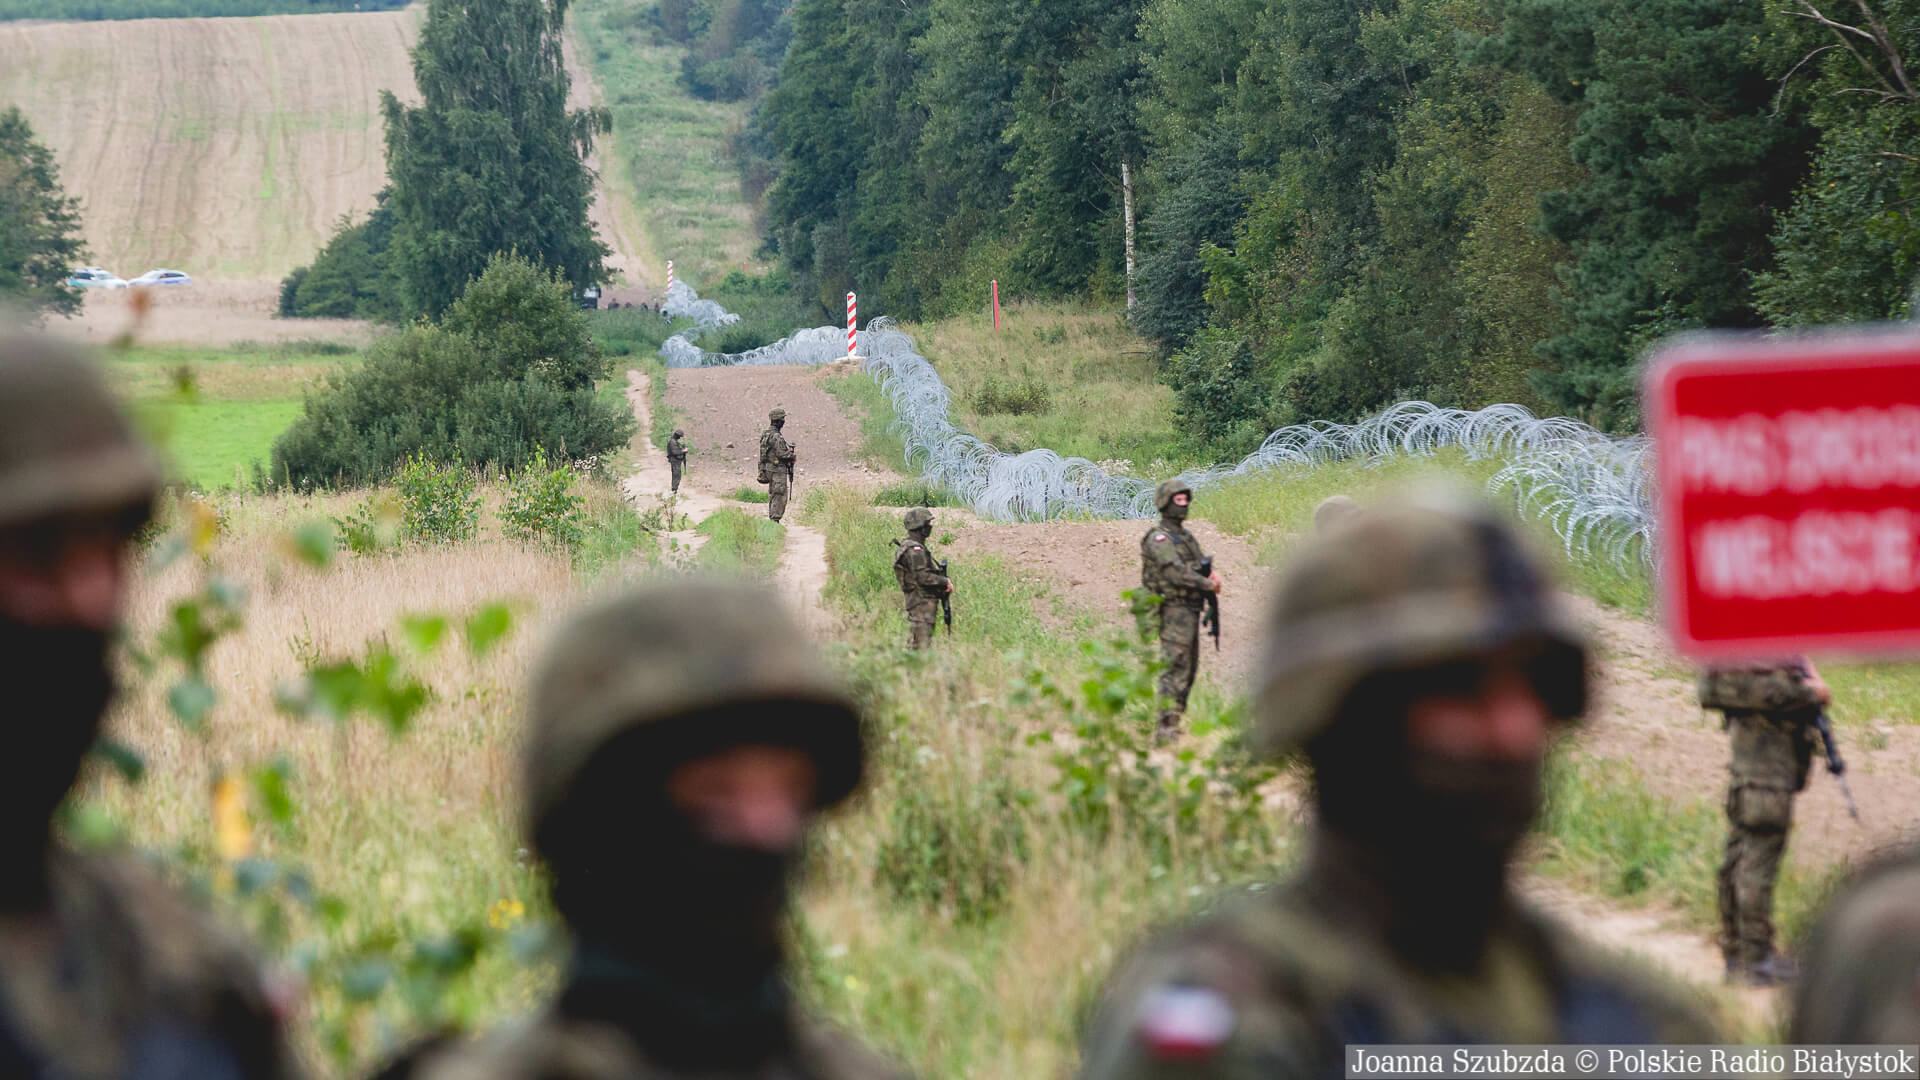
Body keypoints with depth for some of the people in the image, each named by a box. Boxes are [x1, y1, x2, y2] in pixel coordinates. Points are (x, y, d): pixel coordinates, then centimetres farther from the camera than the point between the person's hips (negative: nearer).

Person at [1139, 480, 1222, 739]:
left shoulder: (1186, 537, 18)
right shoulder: (1159, 538, -11)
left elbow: (1201, 564, 17)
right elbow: (1175, 572, -22)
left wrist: (1211, 575, -6)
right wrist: (1207, 584, -17)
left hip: (1191, 610, 10)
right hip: (1174, 609, -10)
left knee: (1189, 668, 13)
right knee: (1175, 667, -13)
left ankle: (1175, 719, 19)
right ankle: (1167, 725, -14)